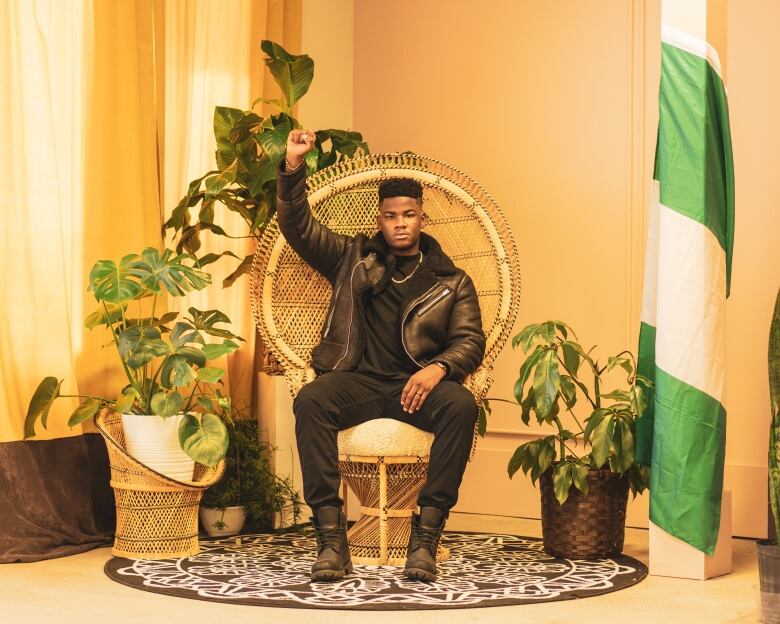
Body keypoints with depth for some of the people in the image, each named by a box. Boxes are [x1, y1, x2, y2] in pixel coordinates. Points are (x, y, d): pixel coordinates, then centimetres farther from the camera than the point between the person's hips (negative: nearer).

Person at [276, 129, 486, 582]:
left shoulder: (451, 281, 17)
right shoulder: (354, 259, 20)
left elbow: (471, 341, 7)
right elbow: (298, 225, 14)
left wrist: (438, 368, -16)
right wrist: (294, 166, -1)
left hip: (421, 383, 0)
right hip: (360, 379, 1)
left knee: (462, 405, -34)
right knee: (310, 400, -33)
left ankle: (426, 535, -30)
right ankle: (331, 536, -33)